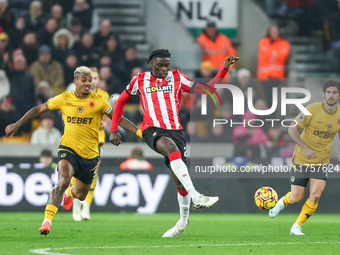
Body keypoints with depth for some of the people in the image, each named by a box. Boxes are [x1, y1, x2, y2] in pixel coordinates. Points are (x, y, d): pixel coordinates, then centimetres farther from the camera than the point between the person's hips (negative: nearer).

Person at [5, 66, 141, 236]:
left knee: (80, 194, 15)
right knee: (62, 181, -29)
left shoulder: (99, 101, -4)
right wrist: (17, 124, 11)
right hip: (68, 148, -2)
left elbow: (119, 119, -1)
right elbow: (38, 109, 10)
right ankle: (47, 220, -26)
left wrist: (140, 132, -11)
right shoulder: (64, 99, -2)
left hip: (90, 154, 2)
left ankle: (70, 193, 55)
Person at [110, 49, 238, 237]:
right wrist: (114, 129, 15)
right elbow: (121, 101, 21)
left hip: (175, 130, 3)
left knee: (178, 177, -3)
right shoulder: (140, 80, 10)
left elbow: (207, 89, 6)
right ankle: (196, 197, -45)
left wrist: (224, 69, -4)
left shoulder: (176, 78, 11)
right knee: (171, 148, -36)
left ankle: (184, 218, 19)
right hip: (152, 130, -3)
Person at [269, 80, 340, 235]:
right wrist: (305, 148, -21)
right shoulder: (312, 110, -17)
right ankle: (283, 202, 38)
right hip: (301, 159, -3)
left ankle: (296, 227, 3)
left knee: (315, 195, -15)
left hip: (322, 162, 3)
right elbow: (292, 129, -11)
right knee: (296, 198, 0)